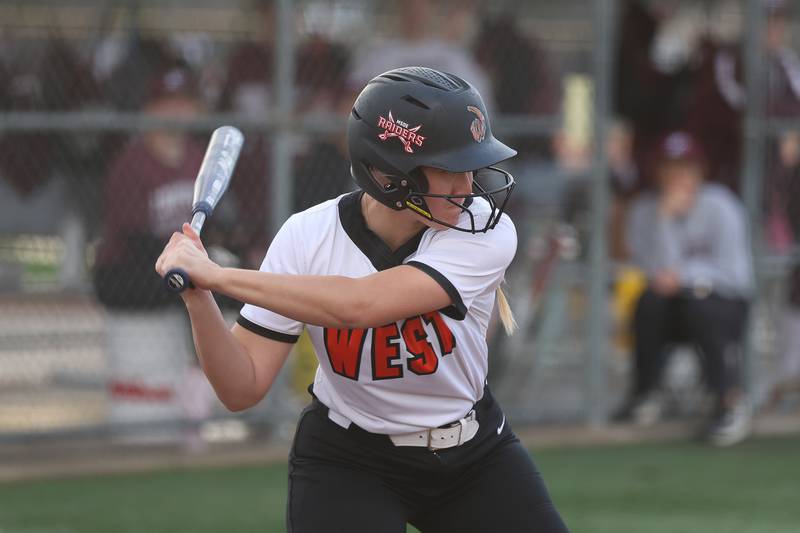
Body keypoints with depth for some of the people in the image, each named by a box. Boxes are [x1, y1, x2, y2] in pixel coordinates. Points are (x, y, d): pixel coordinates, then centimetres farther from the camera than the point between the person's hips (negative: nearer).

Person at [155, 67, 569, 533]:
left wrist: (216, 275, -37)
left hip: (475, 457, 2)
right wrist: (199, 299, -34)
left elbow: (359, 306, -38)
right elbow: (243, 389, -17)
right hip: (347, 459, -1)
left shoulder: (486, 231, -23)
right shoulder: (308, 237, -18)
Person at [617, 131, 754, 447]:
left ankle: (731, 402, -25)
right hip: (675, 311, 3)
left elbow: (735, 274, -13)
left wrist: (686, 274, -24)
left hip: (726, 305, -2)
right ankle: (643, 399, -15)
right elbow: (659, 270, -14)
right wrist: (664, 218, -23)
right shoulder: (646, 209, -2)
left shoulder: (719, 207, -10)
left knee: (698, 303, -35)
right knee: (651, 300, -30)